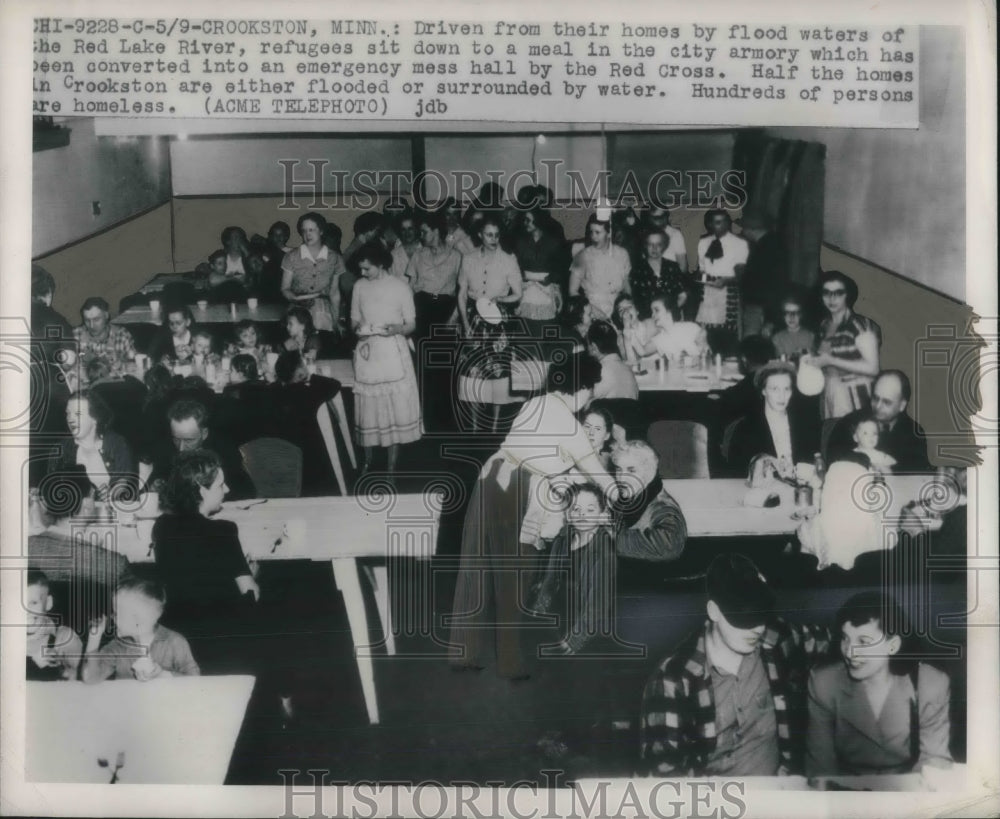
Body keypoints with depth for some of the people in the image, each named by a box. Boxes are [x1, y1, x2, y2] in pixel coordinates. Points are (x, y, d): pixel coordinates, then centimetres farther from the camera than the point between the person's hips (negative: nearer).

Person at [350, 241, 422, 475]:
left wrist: (397, 329, -19)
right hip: (366, 352, 3)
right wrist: (357, 328, -7)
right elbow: (354, 319, 16)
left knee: (395, 406, -2)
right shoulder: (359, 286, 7)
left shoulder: (401, 288, -3)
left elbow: (412, 325, 2)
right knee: (367, 407, 4)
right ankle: (367, 460, 17)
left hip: (393, 352, -3)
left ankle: (392, 465, 5)